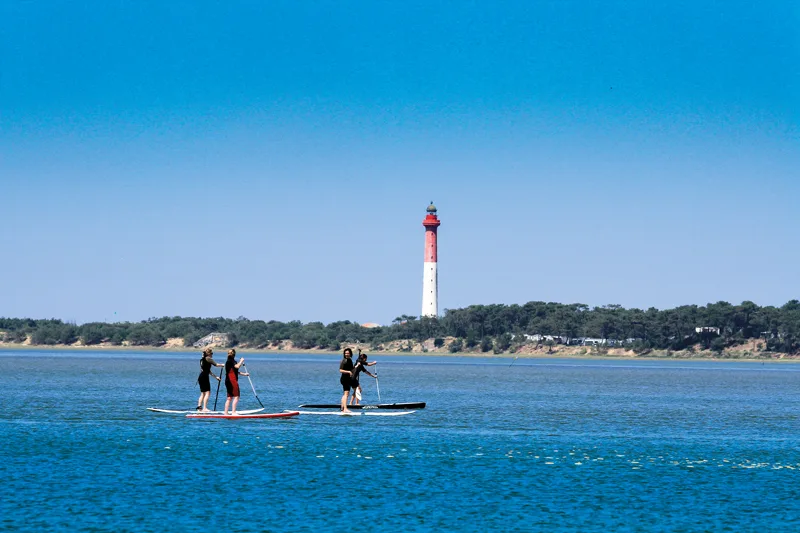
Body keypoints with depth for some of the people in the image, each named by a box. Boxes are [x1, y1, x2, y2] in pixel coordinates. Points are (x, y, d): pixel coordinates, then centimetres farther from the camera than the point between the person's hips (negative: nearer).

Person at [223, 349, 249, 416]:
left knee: (229, 397, 11)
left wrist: (244, 374, 28)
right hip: (232, 381, -10)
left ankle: (225, 412, 10)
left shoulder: (228, 361, 20)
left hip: (228, 381, 10)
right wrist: (241, 361, -11)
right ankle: (233, 412, -16)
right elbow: (237, 366, -28)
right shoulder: (232, 361, -10)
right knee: (236, 396, -10)